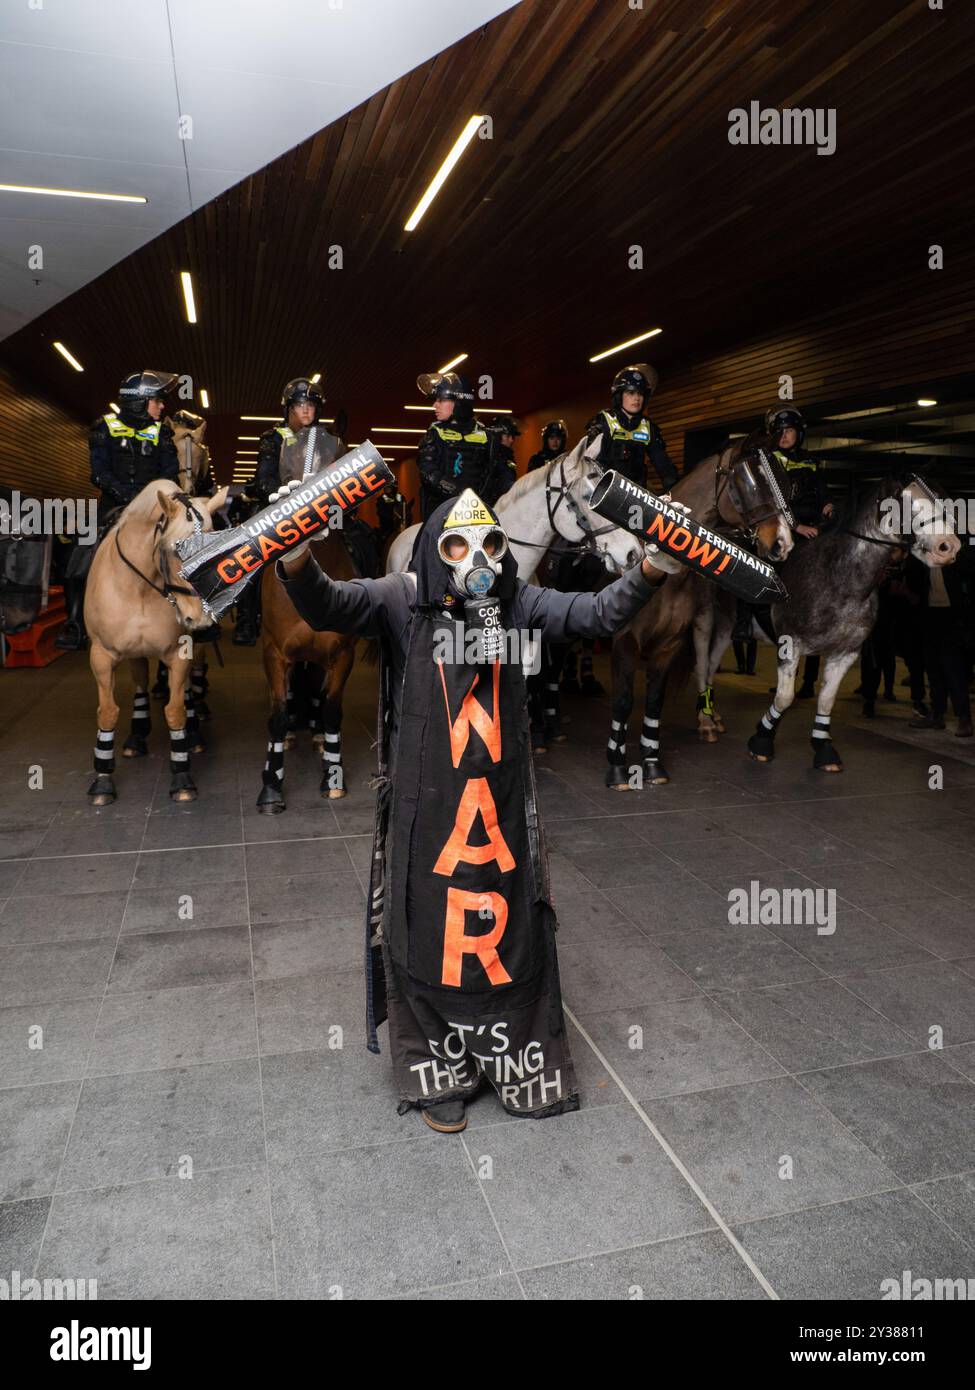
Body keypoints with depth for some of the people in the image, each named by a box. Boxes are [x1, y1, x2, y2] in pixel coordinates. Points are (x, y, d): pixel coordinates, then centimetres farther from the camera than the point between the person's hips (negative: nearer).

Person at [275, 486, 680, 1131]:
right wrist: (297, 561, -38)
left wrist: (652, 569, -15)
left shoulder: (518, 603, 4)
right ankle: (438, 1075, 29)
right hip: (426, 809, -3)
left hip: (502, 806, 3)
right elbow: (328, 605, -17)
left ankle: (524, 1070, 34)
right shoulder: (402, 601, -4)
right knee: (429, 936, 8)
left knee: (514, 933, 14)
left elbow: (599, 613, 1)